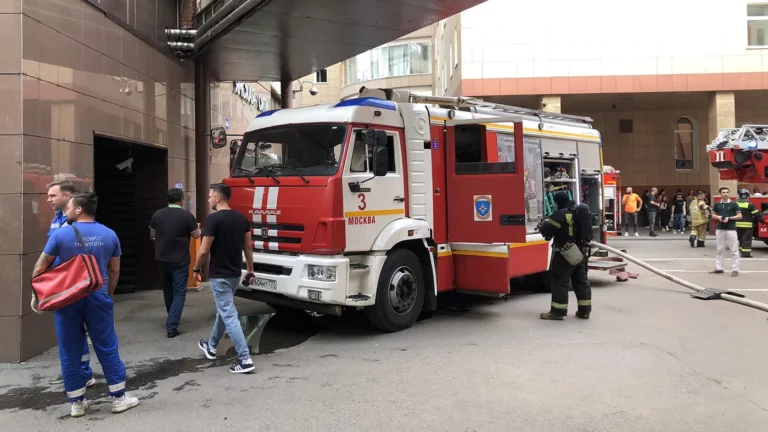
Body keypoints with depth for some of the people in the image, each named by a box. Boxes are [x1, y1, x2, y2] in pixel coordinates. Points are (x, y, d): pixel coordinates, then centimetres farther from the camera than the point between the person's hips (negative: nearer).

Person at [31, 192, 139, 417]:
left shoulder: (61, 234, -8)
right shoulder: (110, 235, 0)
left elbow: (40, 268, -2)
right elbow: (114, 271, 6)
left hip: (67, 300, -1)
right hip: (97, 298, 2)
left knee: (70, 352, 10)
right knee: (107, 348, 8)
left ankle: (77, 402, 18)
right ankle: (119, 397, 14)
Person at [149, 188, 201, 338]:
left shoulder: (158, 214, 0)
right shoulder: (186, 215, -13)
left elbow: (152, 234, 13)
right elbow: (196, 235, -4)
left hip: (162, 259, 5)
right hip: (180, 260, -4)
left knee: (167, 290, 20)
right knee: (179, 293, 1)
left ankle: (172, 319, 36)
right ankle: (171, 326, -8)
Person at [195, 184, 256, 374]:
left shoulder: (213, 219, -18)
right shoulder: (242, 218, 4)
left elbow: (204, 250, -17)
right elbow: (248, 247, 9)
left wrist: (196, 269, 0)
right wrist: (251, 270, 16)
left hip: (220, 275, -8)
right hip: (235, 273, 8)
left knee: (229, 316, -6)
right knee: (222, 310, 23)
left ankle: (245, 360, -8)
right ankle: (211, 347, 41)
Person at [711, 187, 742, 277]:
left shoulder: (734, 204, -2)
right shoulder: (717, 205, 8)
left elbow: (739, 216, -2)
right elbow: (713, 215, 15)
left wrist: (729, 218, -15)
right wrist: (718, 217, -5)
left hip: (731, 229, -4)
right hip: (720, 229, 4)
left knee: (734, 250, -2)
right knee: (720, 250, 10)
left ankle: (735, 270, 2)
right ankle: (719, 268, 16)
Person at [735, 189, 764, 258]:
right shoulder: (750, 205, -10)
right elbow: (757, 215, -8)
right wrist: (763, 221, 3)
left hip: (737, 225, 4)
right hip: (747, 226, -4)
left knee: (741, 239, 15)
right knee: (746, 239, -1)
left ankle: (742, 252, 17)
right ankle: (746, 253, -2)